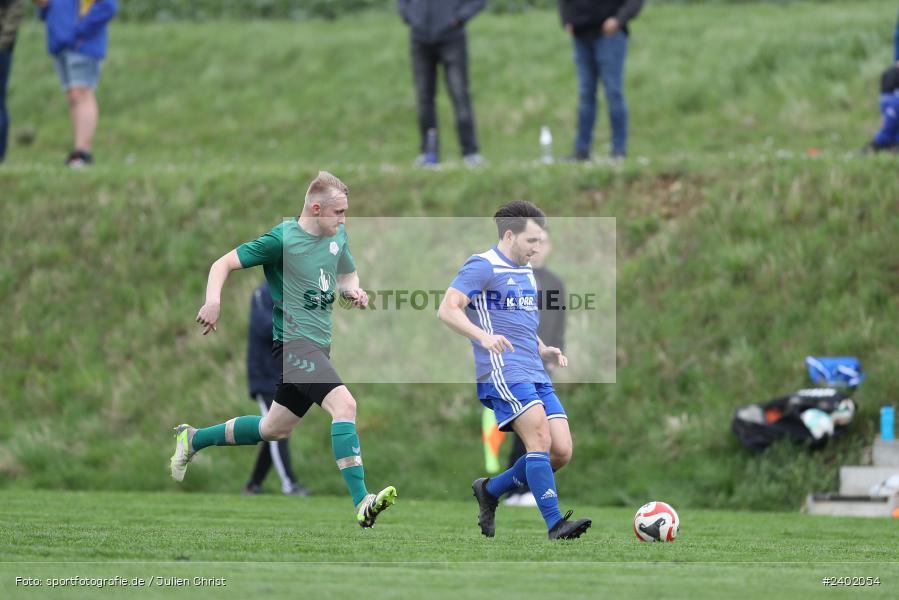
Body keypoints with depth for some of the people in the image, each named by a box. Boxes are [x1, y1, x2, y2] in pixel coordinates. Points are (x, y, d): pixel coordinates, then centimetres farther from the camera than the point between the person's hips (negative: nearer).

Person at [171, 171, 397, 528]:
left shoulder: (338, 235, 9)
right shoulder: (282, 238, -13)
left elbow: (347, 274, 26)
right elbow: (224, 264, -11)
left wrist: (352, 290, 2)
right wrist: (213, 301, -28)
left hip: (318, 347, 9)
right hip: (292, 340, -9)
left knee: (275, 430, 19)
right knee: (344, 403, -27)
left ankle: (193, 439, 38)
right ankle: (361, 504, -33)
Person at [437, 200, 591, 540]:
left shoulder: (527, 272, 22)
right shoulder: (483, 267, -4)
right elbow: (447, 310, -15)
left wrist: (544, 351, 16)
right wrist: (482, 336, -31)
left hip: (535, 374, 8)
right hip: (502, 373, -8)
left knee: (562, 452, -2)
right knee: (540, 438, -22)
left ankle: (490, 490, 16)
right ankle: (555, 524, -22)